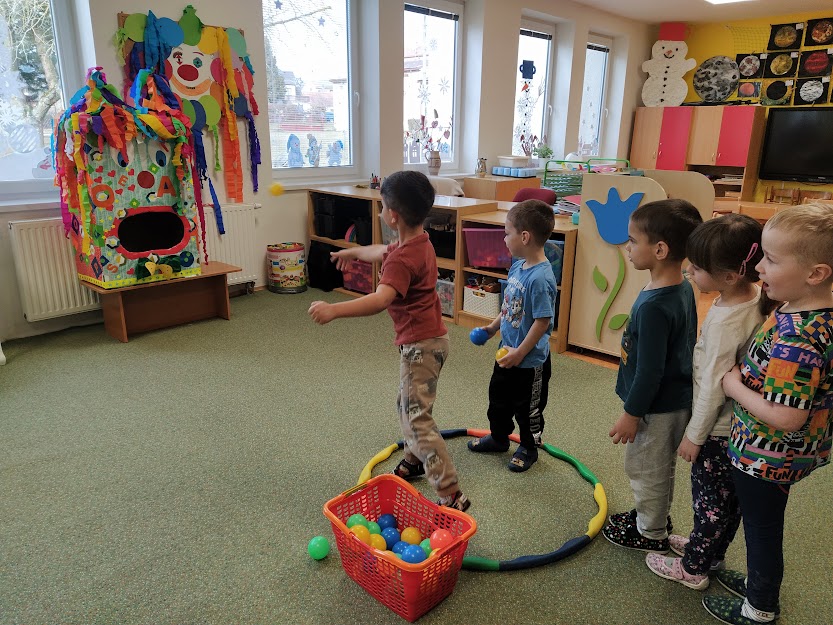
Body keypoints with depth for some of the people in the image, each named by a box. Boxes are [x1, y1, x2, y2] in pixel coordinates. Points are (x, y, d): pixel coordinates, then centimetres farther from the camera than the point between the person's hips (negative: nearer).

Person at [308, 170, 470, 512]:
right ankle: (415, 459, 44)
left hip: (421, 344, -10)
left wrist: (334, 310, -48)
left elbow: (381, 299, -42)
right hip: (426, 338, 10)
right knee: (406, 405, 25)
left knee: (418, 418, -7)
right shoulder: (419, 241, 6)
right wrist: (353, 252, 43)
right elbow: (384, 251, 27)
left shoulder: (403, 259, -25)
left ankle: (451, 495, -2)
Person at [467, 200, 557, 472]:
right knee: (498, 396, 25)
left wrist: (520, 353, -22)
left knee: (528, 406, 13)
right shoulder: (518, 266, -1)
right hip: (508, 349, 9)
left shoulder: (540, 278, -29)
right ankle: (498, 437, 46)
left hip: (530, 359, -9)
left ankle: (529, 448, 36)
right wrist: (494, 326, 13)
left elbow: (543, 320, -27)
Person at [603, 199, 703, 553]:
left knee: (645, 470, 13)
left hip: (656, 408, -9)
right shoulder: (683, 289, -2)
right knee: (659, 469, 26)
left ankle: (651, 534, 33)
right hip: (677, 399, 9)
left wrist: (631, 414, -16)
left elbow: (649, 370, -27)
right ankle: (656, 518, 46)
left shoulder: (654, 306, -32)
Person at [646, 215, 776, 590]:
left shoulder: (724, 322, -31)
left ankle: (693, 569, 29)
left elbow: (713, 387, -24)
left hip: (718, 429, -8)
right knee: (729, 497, 23)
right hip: (741, 423, 9)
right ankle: (712, 552, 44)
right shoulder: (755, 297, -6)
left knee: (709, 501, 10)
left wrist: (694, 434, -13)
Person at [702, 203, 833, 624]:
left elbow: (786, 417, -33)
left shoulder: (796, 337, -34)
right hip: (793, 452, 8)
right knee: (763, 524, 27)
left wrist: (735, 386, -21)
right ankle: (760, 581, 49)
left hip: (766, 455, -8)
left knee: (762, 528, 14)